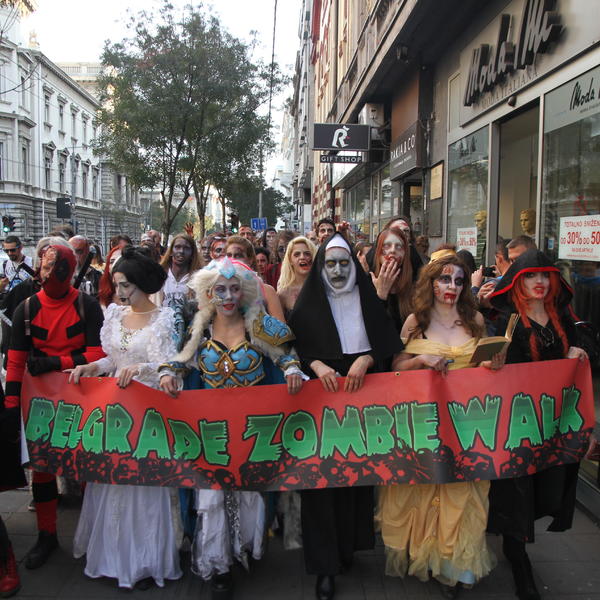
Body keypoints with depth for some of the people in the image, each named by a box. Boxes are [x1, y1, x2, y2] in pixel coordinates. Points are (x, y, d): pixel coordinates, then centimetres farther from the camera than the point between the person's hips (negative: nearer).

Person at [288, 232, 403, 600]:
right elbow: (296, 347, 1)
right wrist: (316, 365, -16)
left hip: (362, 396, 1)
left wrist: (365, 360, -17)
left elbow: (386, 342, 1)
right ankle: (326, 564, 4)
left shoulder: (367, 298, 7)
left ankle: (348, 546, 23)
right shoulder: (309, 302, 5)